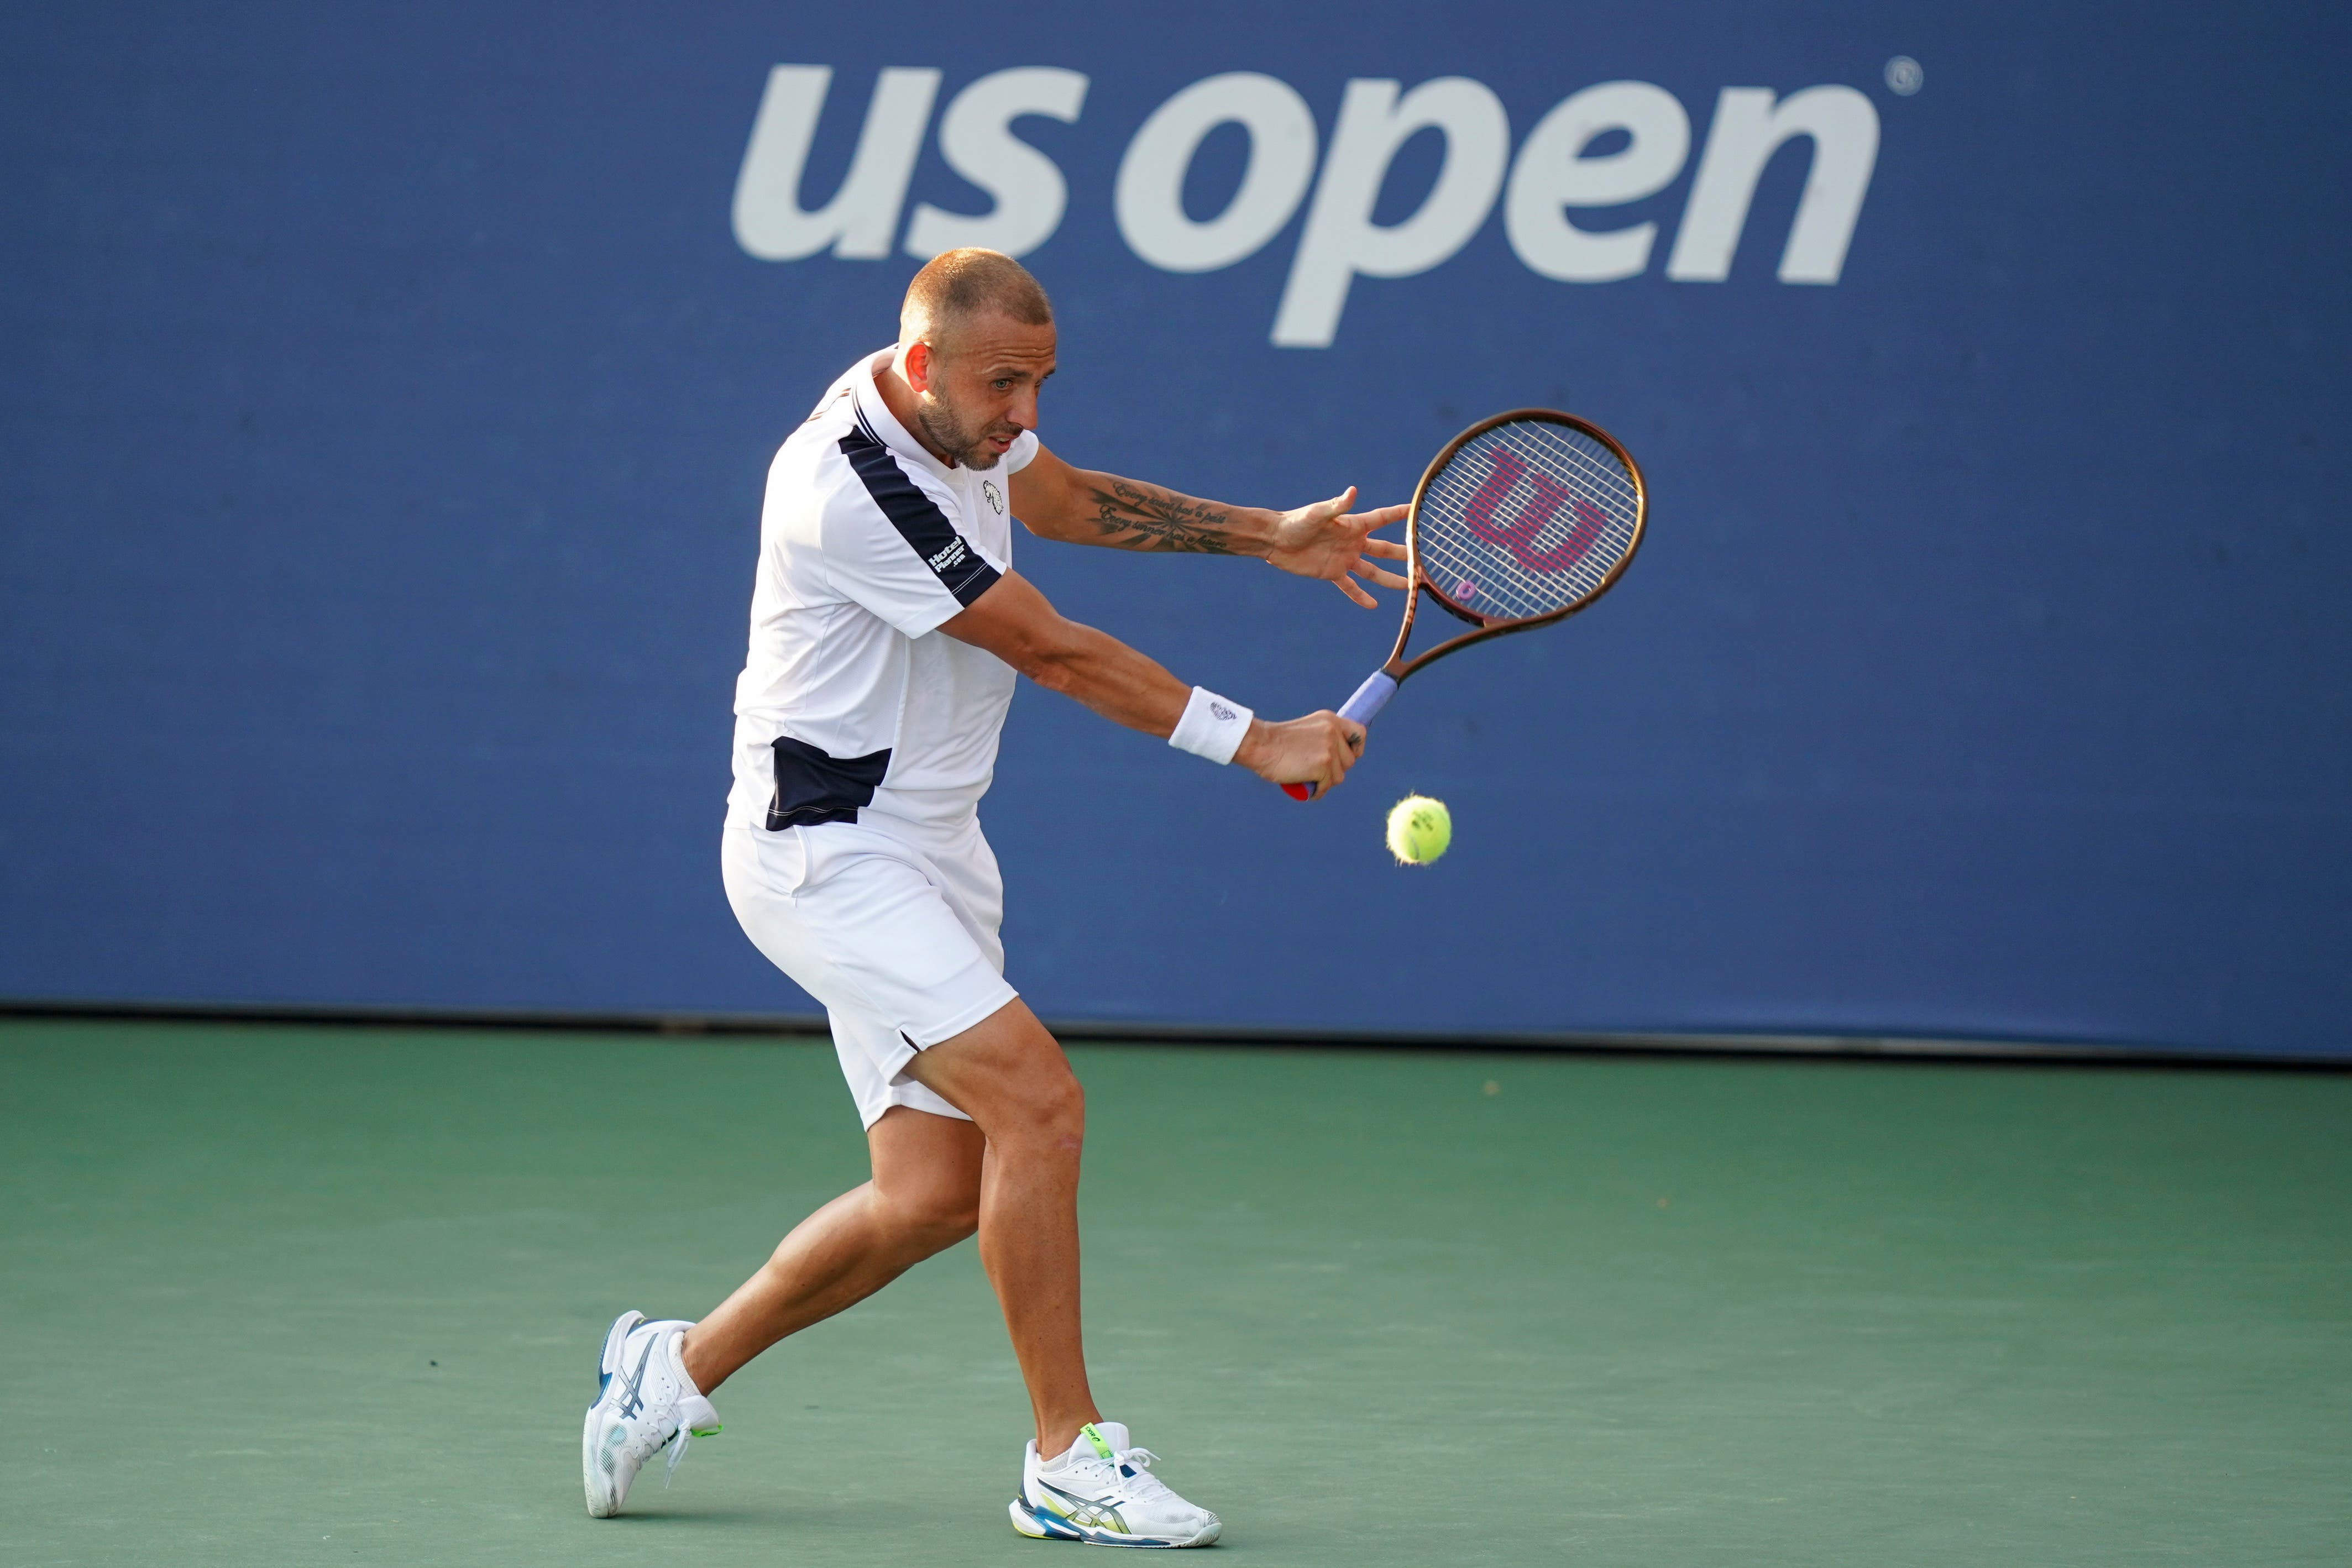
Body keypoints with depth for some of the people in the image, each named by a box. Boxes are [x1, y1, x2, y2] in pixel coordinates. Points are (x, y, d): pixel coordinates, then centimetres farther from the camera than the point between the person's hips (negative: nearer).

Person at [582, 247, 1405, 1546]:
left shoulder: (960, 413, 2)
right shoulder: (852, 491, -26)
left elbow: (1066, 502, 24)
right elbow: (1055, 652, -21)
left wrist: (1268, 536, 19)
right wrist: (1252, 741, -17)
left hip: (928, 850, 10)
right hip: (827, 850, -9)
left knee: (935, 1194, 5)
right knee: (1039, 1103, -20)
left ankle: (676, 1368, 21)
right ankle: (1069, 1460, -11)